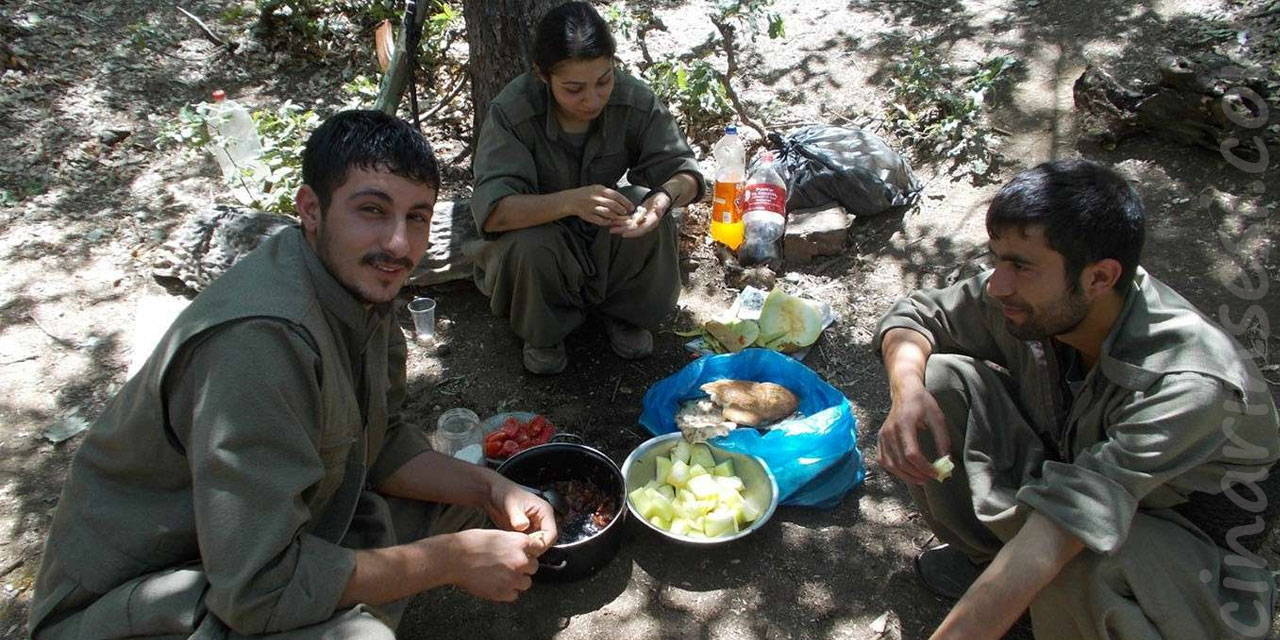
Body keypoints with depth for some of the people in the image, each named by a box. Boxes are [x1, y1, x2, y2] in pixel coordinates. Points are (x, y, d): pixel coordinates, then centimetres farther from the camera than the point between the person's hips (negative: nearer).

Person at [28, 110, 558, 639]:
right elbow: (259, 586, -32)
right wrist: (453, 559, -24)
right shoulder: (260, 341, -32)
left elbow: (379, 442, 6)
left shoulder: (359, 279, -4)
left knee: (457, 497, 5)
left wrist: (488, 489, -9)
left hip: (271, 533, 9)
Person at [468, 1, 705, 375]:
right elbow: (491, 209, -37)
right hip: (534, 230, -2)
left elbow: (681, 170, -17)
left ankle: (622, 312, 1)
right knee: (530, 246, -36)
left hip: (605, 238, 3)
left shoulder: (634, 99, -21)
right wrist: (570, 201, -54)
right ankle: (542, 334, -2)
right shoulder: (511, 112, -29)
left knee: (653, 220, -27)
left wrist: (666, 196, -43)